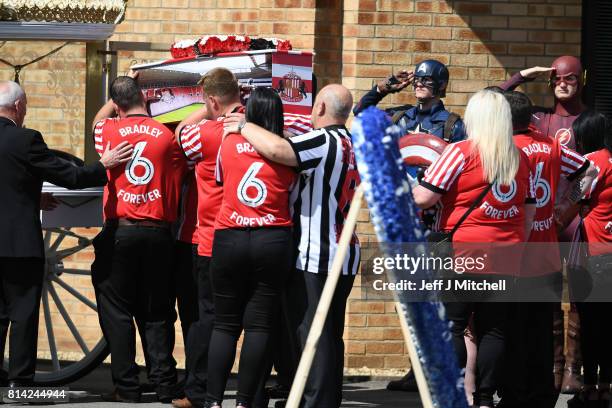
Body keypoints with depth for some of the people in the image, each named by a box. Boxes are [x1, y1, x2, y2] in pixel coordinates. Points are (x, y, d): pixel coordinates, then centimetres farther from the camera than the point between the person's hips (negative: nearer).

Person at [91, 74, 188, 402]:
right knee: (157, 313, 9)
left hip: (119, 230, -2)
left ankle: (126, 387, 0)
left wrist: (116, 97, 34)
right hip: (158, 233, 2)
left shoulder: (110, 132, 1)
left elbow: (98, 120, 24)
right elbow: (177, 182, 4)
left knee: (117, 311, 3)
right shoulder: (167, 136, 0)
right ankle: (164, 384, 8)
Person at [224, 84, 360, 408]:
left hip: (314, 257, -9)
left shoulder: (323, 141, -16)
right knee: (332, 336, 14)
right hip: (345, 255, 9)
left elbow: (277, 149, -32)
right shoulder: (353, 144, 13)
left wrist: (244, 127, -15)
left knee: (312, 335, -7)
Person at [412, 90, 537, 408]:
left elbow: (423, 198, -12)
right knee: (492, 330, 7)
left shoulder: (461, 152, -9)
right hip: (505, 260, 5)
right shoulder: (519, 158, 9)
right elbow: (529, 211, 16)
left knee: (451, 327, -1)